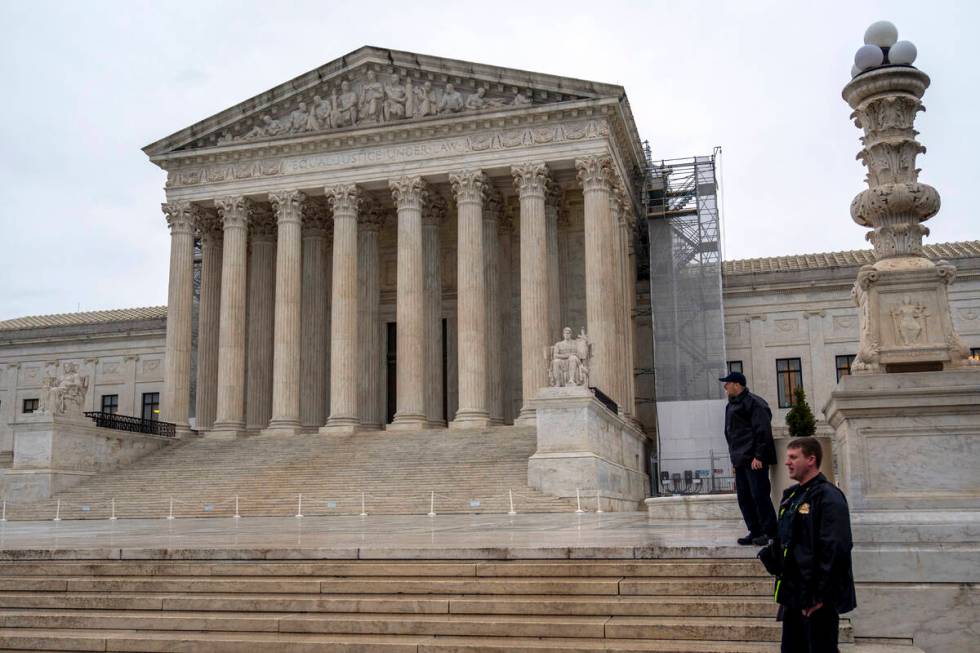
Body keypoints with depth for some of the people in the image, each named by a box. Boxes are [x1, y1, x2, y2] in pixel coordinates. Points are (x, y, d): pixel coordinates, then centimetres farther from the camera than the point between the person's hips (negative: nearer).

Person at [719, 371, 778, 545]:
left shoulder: (754, 403, -10)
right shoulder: (732, 405, 19)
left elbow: (763, 431, -17)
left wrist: (758, 456, -21)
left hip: (754, 460, -10)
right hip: (740, 461, 10)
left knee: (759, 495, -8)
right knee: (744, 497, 9)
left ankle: (770, 532, -1)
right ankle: (755, 532, 15)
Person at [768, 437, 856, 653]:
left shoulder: (828, 497, -14)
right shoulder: (791, 496, 13)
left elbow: (835, 550, -20)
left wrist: (819, 595, -20)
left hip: (818, 599, -9)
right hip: (793, 595, 9)